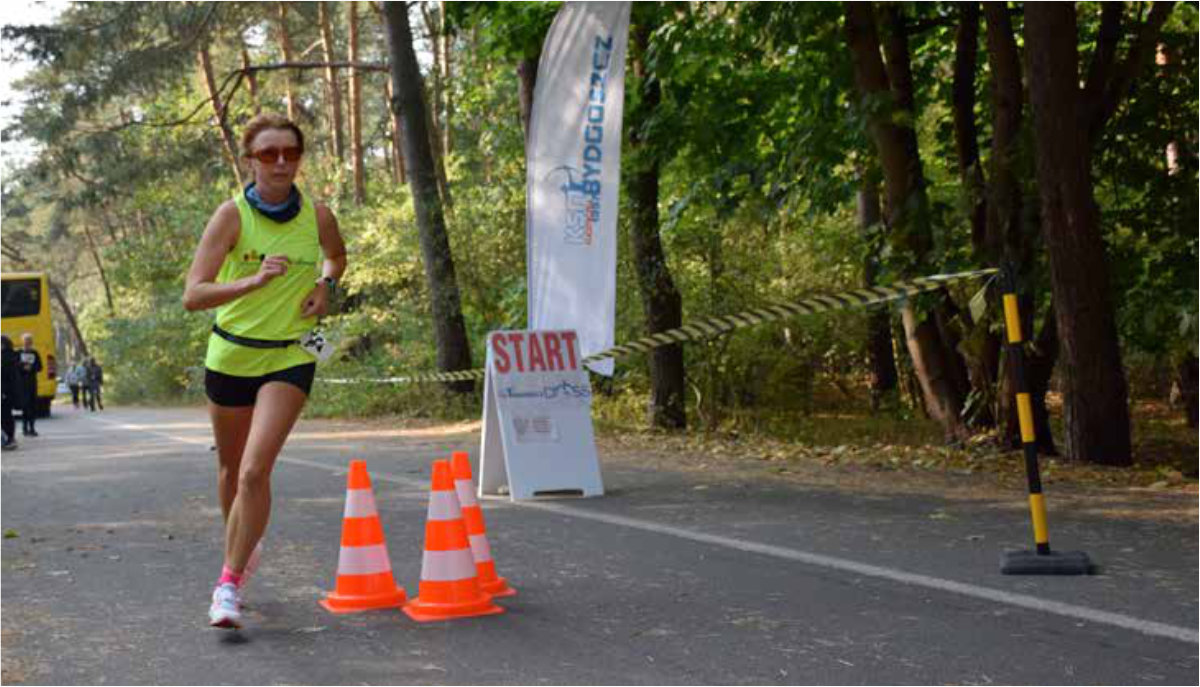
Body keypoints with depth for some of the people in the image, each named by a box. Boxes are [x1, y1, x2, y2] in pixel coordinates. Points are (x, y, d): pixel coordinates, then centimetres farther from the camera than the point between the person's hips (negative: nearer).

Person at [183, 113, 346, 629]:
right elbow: (192, 296, -19)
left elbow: (336, 256, 21)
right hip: (231, 354, 1)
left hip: (290, 358, -1)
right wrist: (254, 280, -33)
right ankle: (241, 548, 45)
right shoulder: (233, 215, -12)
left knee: (255, 471, -17)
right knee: (230, 467, 18)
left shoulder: (317, 216, -4)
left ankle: (230, 583, -6)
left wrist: (325, 285, 0)